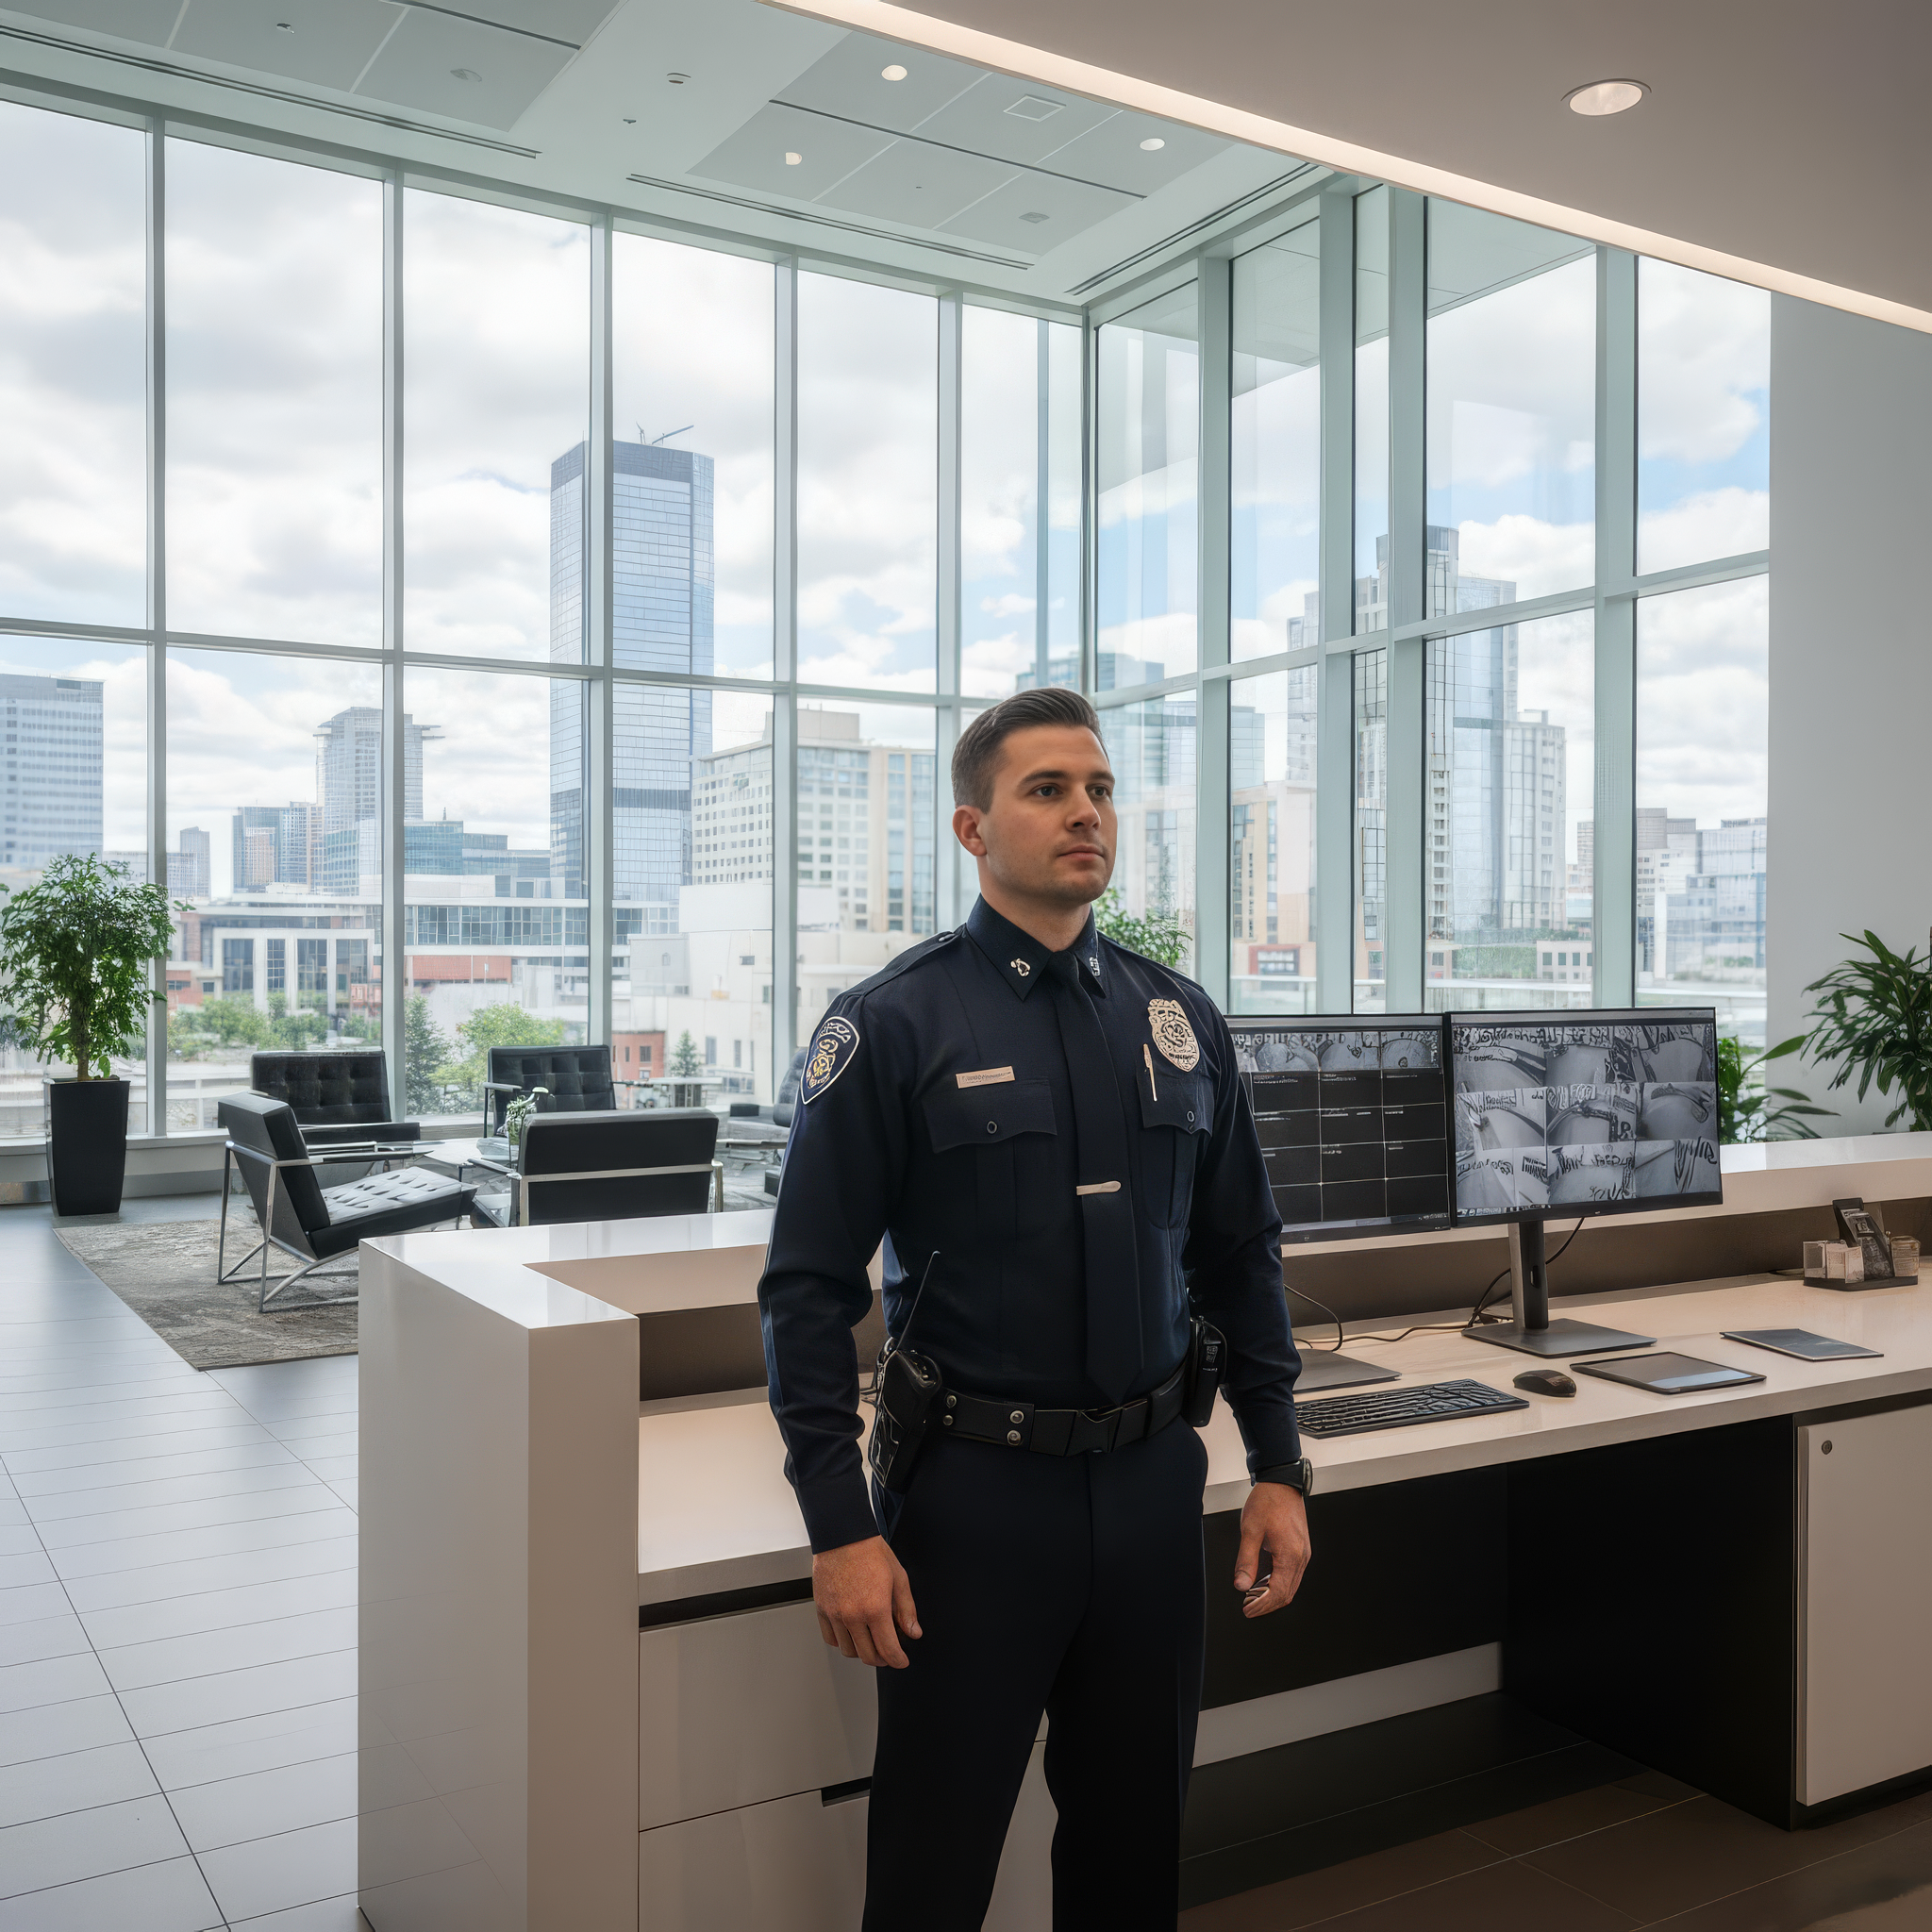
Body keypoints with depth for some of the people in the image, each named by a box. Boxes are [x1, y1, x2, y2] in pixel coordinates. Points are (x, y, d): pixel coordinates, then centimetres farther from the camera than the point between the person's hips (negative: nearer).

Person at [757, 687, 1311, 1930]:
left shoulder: (1180, 1021, 5)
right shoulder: (894, 1025, -9)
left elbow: (1242, 1255, 11)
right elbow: (811, 1291, -9)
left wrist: (1279, 1469, 8)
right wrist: (842, 1531, -12)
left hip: (1153, 1484, 4)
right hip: (976, 1489, -4)